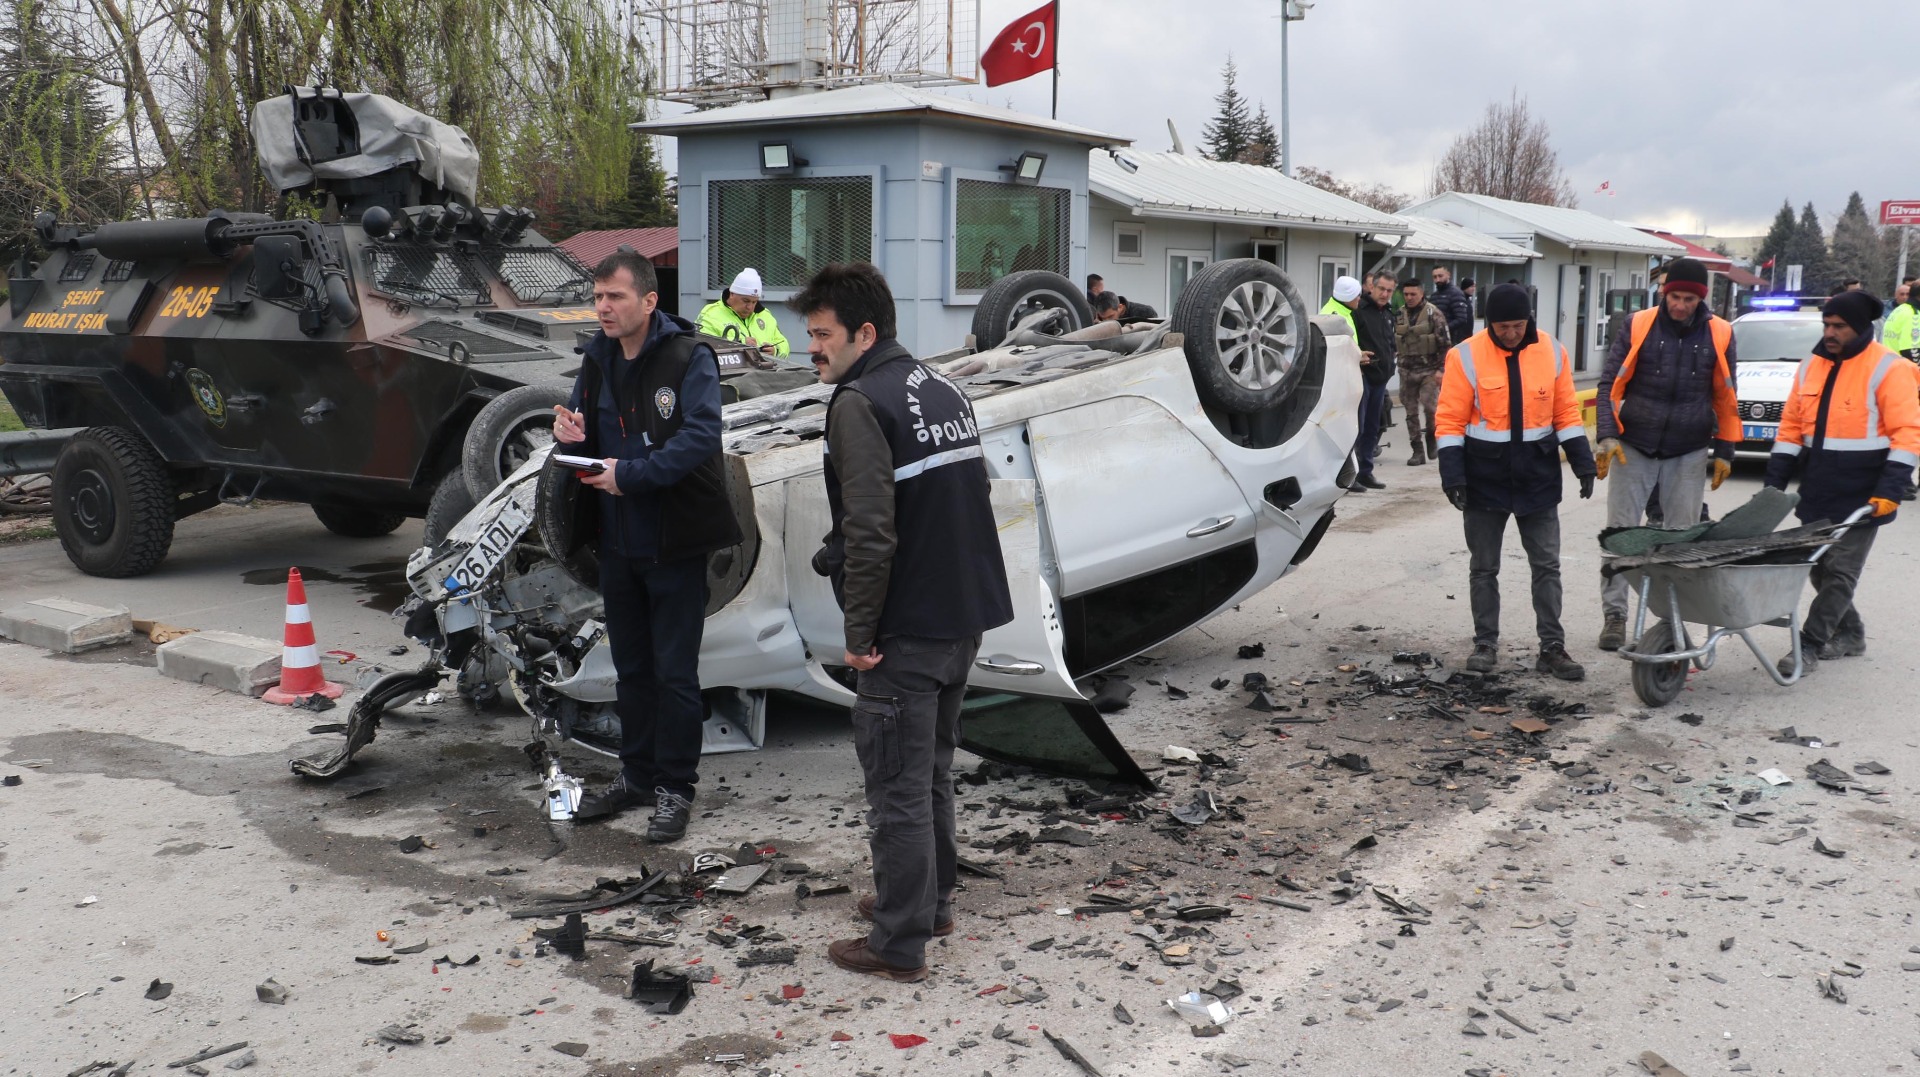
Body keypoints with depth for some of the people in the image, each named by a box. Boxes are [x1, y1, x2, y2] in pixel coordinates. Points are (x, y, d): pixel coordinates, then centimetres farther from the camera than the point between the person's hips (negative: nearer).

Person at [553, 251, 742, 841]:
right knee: (631, 668, 16)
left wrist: (633, 474, -27)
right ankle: (637, 776, 29)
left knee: (674, 673, 0)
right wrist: (573, 437, -8)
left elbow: (700, 436, -22)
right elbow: (587, 439, 16)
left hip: (674, 543, -6)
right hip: (618, 542, 7)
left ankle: (675, 787, 13)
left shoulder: (689, 357, -11)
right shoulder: (597, 360, 10)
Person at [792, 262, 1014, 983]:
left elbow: (871, 533, -23)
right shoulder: (944, 391, 12)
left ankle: (899, 944, 12)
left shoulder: (860, 403, -15)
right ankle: (932, 901, 36)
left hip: (907, 629, -9)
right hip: (967, 618, 9)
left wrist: (859, 632, -15)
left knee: (897, 787, 2)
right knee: (932, 769, 22)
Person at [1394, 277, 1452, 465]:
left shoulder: (1433, 313, -6)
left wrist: (1441, 369, -12)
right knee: (1411, 412, 5)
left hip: (1429, 369, -4)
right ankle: (1418, 451, 13)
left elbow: (1445, 343, -7)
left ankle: (1431, 438, 9)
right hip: (1406, 370, 4)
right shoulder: (1399, 314, 7)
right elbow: (1393, 341, 15)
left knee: (1429, 405, -18)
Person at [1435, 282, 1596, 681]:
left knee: (1547, 565, 6)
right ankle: (1485, 644, 19)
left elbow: (1567, 413, 7)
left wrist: (1583, 464, 2)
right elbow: (1450, 421, -9)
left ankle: (1552, 647, 13)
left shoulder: (1552, 352, 0)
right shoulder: (1466, 356, -9)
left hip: (1538, 478, 2)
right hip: (1484, 479, -2)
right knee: (1483, 568, 8)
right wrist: (1453, 476, -15)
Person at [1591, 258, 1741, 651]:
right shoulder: (1638, 326, -4)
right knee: (1620, 532, 0)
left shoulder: (1719, 334, 1)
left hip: (1689, 454, 1)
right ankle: (1614, 615, 7)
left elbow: (1726, 397, 8)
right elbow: (1610, 383, -2)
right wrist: (1608, 435, -12)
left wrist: (1724, 451, 7)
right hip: (1633, 448, -1)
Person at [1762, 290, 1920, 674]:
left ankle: (1810, 646, -3)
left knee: (1840, 571, -6)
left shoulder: (1887, 369, -9)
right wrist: (1775, 480, 8)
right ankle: (1849, 634, 28)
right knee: (1820, 568, 12)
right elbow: (1792, 425, 14)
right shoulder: (1811, 366, 9)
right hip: (1816, 494, 6)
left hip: (1862, 496, -6)